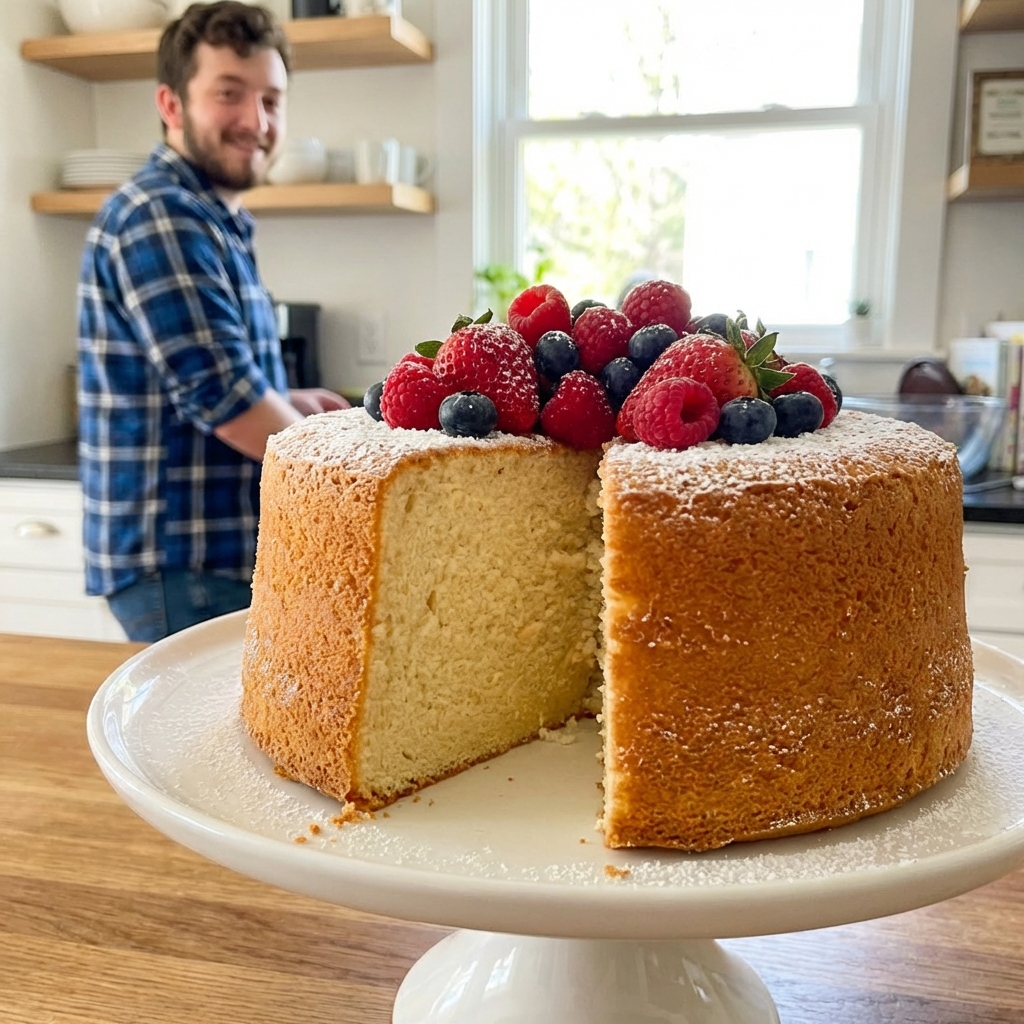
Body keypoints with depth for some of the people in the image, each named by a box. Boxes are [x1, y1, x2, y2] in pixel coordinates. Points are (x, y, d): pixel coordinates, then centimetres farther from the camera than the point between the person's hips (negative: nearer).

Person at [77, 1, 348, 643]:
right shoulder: (159, 216, -17)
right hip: (181, 565, -9)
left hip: (223, 552, 9)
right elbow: (221, 396, -23)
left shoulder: (215, 223, 14)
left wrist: (291, 406, 9)